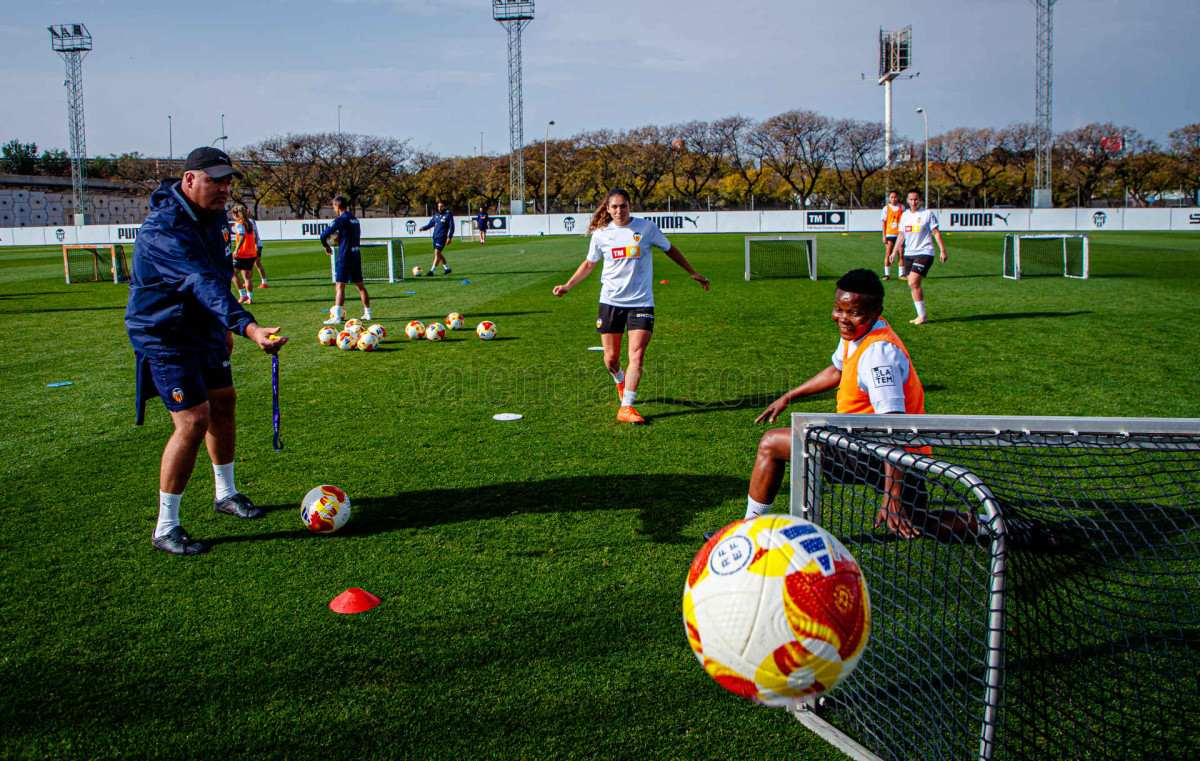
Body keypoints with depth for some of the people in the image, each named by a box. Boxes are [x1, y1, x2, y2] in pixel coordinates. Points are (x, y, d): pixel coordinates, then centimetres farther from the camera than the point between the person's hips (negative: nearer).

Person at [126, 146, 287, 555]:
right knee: (193, 421, -15)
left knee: (224, 402, 17)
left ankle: (225, 493, 38)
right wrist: (247, 326, -56)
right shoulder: (164, 230, -28)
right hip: (165, 337, -9)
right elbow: (205, 284, -44)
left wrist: (223, 328, 24)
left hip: (203, 330, 9)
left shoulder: (211, 218, 3)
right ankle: (165, 527, -3)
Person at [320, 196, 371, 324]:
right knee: (360, 285, 14)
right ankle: (367, 313, 18)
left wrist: (326, 246, 6)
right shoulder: (354, 219, 13)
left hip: (345, 257, -8)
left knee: (339, 286, -9)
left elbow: (323, 235, -13)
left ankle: (337, 317, -15)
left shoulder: (341, 219, -11)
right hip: (357, 256, 8)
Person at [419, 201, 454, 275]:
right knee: (438, 254, 12)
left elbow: (451, 227, -6)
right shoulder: (436, 215, 14)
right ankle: (447, 268, 27)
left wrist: (449, 237, -14)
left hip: (442, 237, -7)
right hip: (435, 236, 7)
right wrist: (423, 228, 2)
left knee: (437, 253, -15)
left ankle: (432, 271, -17)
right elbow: (431, 223, 19)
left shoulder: (448, 215, -4)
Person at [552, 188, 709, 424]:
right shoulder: (601, 234, 2)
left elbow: (670, 250, 14)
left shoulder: (646, 227, -2)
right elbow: (589, 263, 19)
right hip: (610, 301, 2)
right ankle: (620, 381, 39)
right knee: (611, 358, 4)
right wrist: (568, 285, 9)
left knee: (637, 356, -12)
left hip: (641, 302, -1)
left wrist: (693, 273, 20)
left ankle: (626, 408, -8)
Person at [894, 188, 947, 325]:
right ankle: (921, 315, 16)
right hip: (909, 254, 6)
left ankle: (921, 314, -8)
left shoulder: (927, 214, -4)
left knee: (913, 283, -17)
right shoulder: (904, 215, 11)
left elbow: (936, 233, -2)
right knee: (913, 285, 5)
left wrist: (943, 250, -7)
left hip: (924, 253, -6)